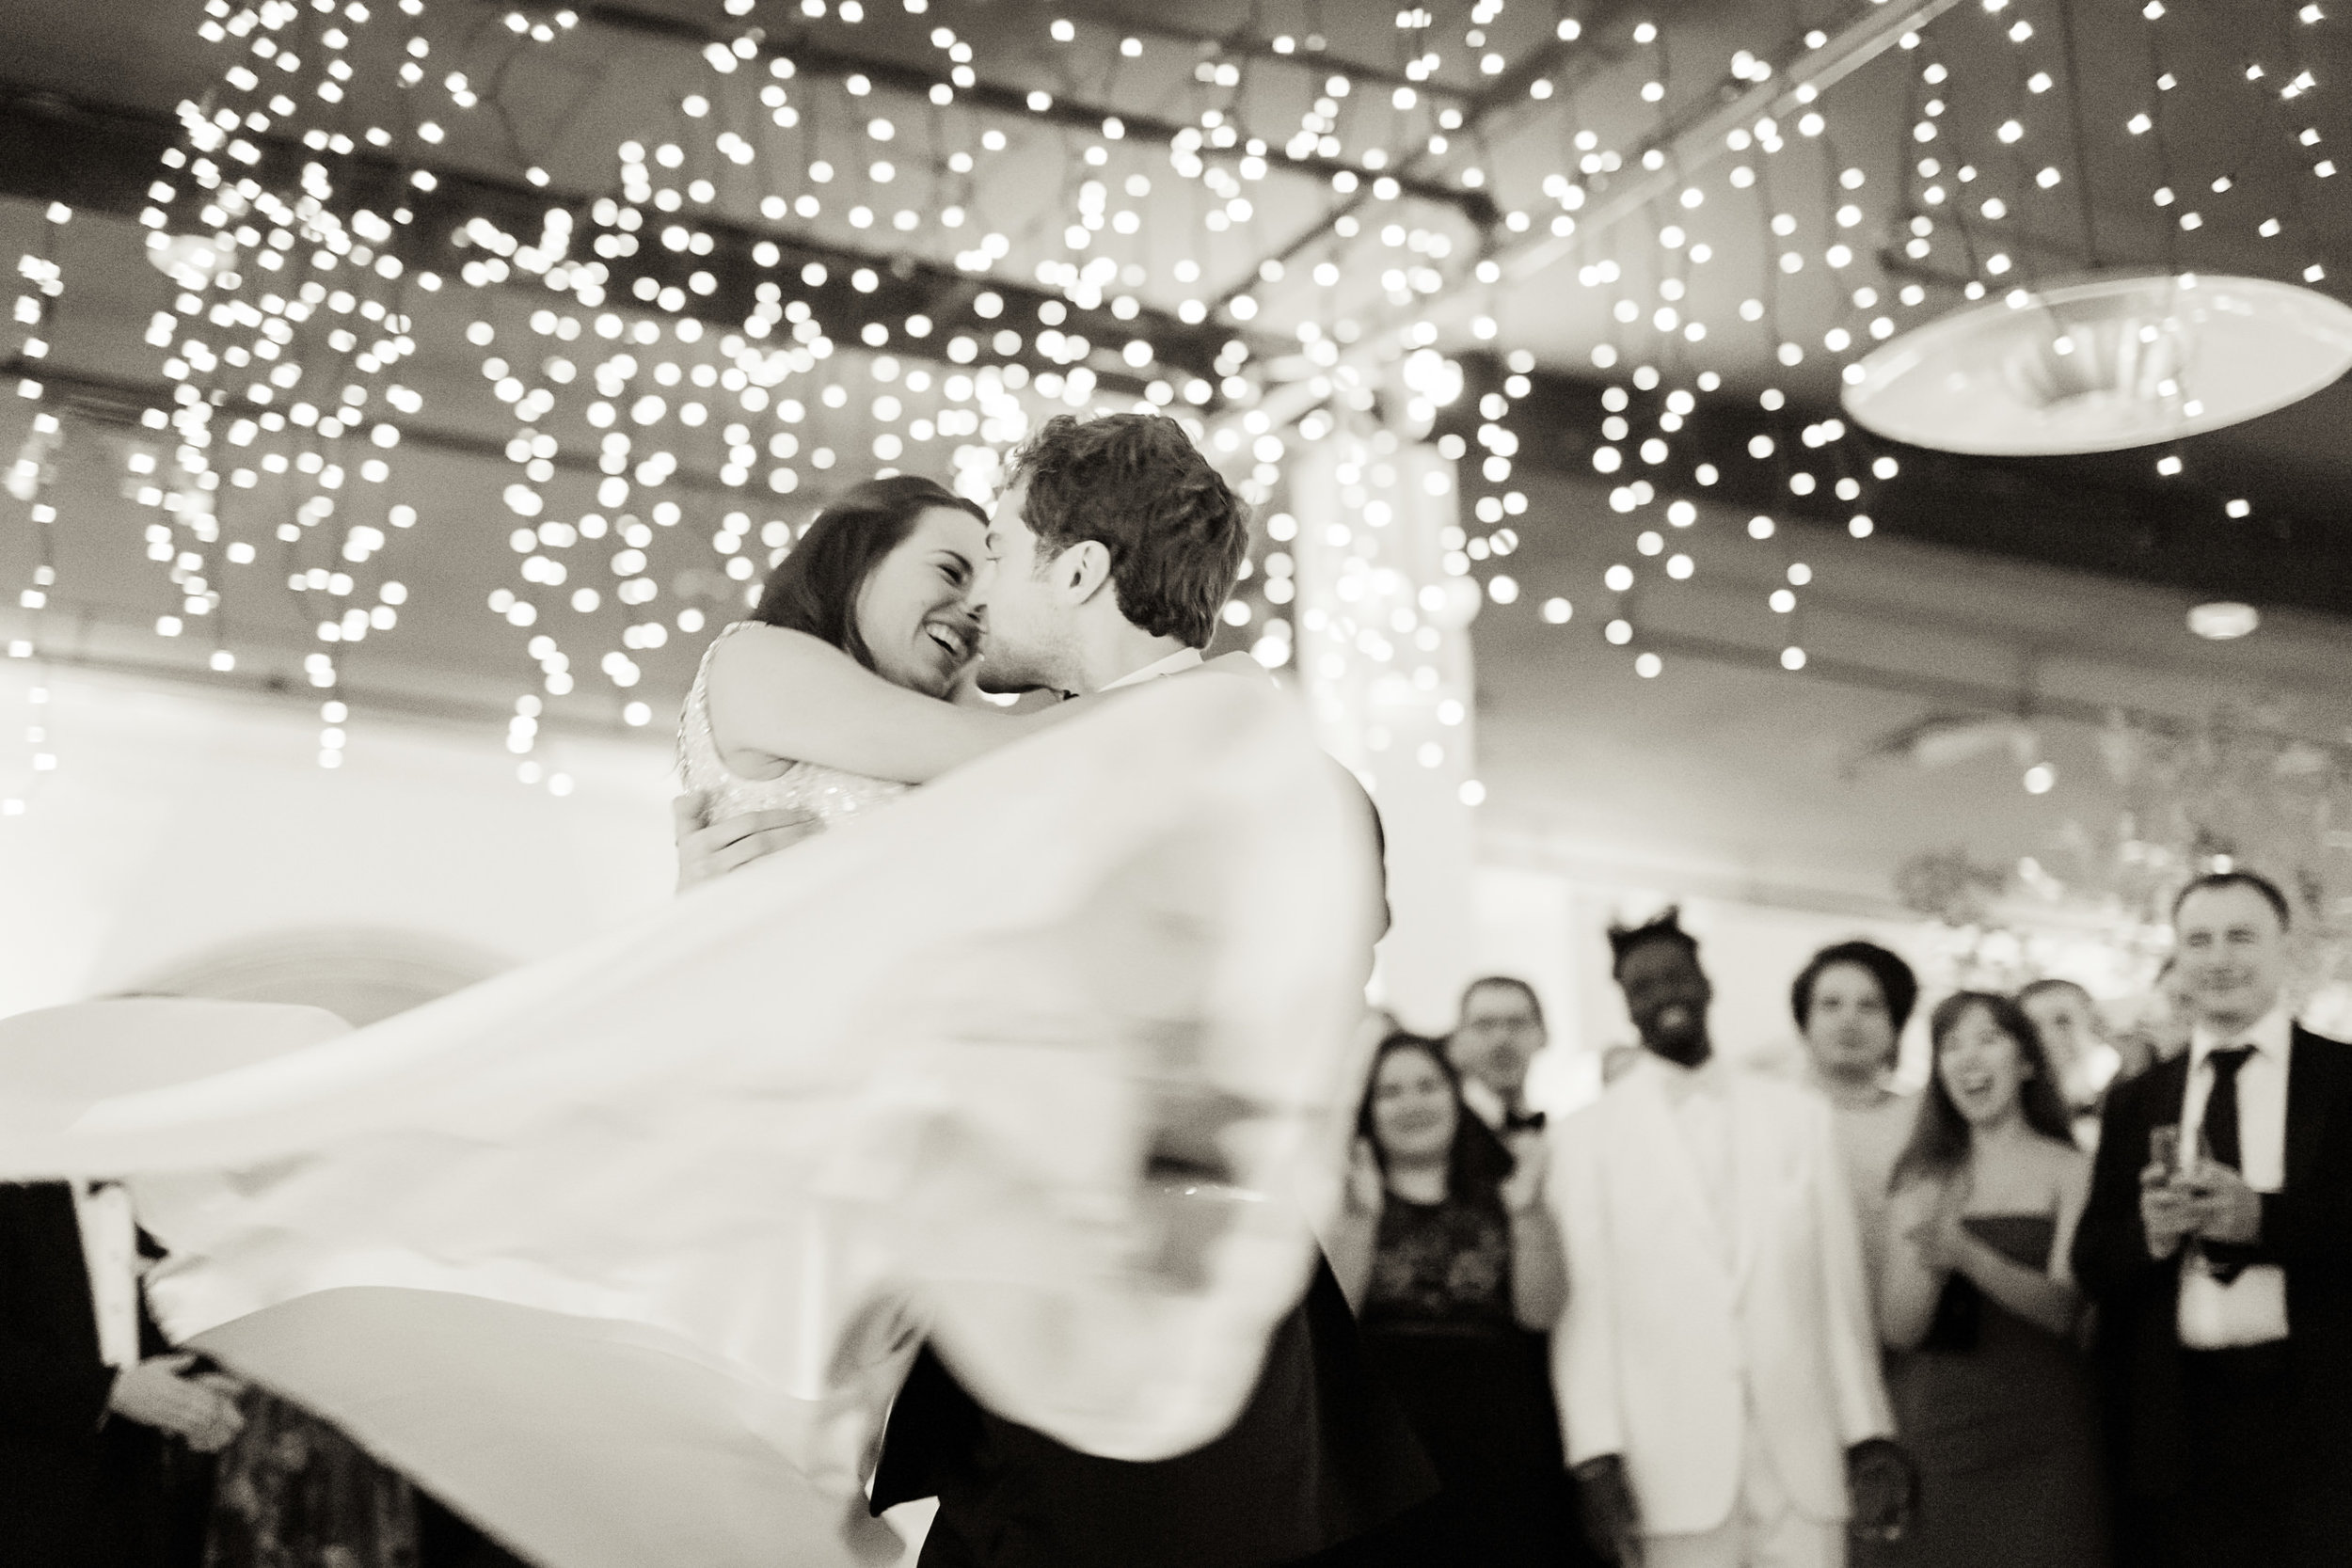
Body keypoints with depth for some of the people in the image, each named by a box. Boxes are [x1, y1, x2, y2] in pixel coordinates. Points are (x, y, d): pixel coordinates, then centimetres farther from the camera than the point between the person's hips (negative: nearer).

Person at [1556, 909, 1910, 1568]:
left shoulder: (1799, 1114, 11)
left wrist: (1869, 1432, 6)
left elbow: (1841, 1287, 10)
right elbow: (1585, 1307, -1)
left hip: (1805, 1461, 2)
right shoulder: (1589, 1135, 4)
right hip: (1674, 1464, -2)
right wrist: (1596, 1455, -9)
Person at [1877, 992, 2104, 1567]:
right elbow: (1900, 1328, 2)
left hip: (2037, 1431, -2)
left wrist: (1967, 1255, -25)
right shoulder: (1923, 1178, 7)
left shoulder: (2071, 1170, 2)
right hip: (1934, 1429, 2)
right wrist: (1928, 1263, -18)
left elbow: (2063, 1308, -9)